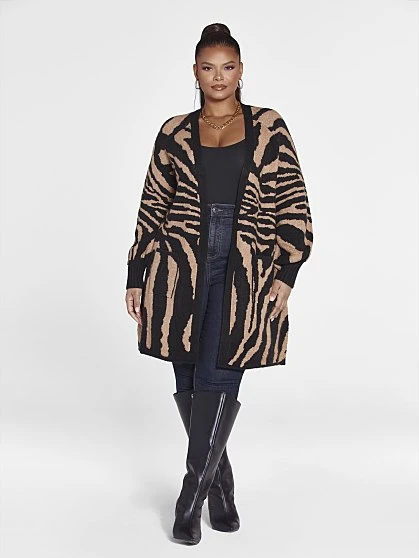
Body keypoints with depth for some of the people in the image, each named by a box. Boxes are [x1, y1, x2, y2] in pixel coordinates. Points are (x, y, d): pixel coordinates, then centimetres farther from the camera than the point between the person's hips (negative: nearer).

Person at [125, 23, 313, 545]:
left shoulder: (269, 128, 6)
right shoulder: (175, 134, 9)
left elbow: (294, 205, 3)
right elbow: (152, 208, 10)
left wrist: (287, 273, -5)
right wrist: (136, 278, 8)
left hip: (246, 273, -2)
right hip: (181, 271, 2)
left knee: (218, 378, -9)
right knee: (189, 381, 4)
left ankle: (192, 496, 3)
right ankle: (221, 488, 21)